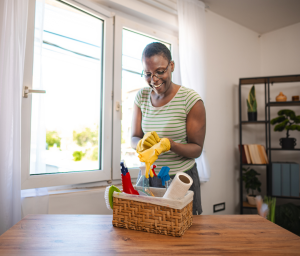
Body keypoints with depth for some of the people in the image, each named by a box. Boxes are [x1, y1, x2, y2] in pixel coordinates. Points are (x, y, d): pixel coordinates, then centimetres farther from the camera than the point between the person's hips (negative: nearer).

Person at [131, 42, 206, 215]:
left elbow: (197, 149, -10)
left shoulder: (191, 100, -13)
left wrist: (172, 145, -29)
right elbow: (134, 138, 1)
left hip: (182, 179, -3)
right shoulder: (141, 97, 0)